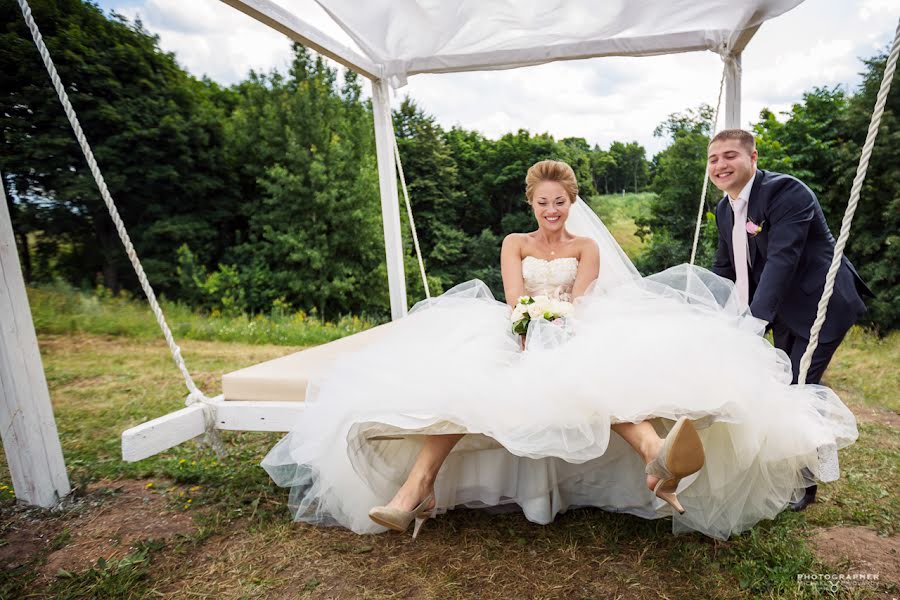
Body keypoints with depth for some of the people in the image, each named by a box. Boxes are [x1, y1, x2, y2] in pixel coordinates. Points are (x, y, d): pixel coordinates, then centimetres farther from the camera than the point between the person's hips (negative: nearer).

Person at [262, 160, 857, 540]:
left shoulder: (588, 246, 16)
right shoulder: (515, 243, 18)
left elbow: (581, 300, -1)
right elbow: (514, 299, 1)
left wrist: (555, 325, -23)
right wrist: (529, 334, -21)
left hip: (576, 340, 0)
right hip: (517, 339, 1)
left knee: (606, 372, -37)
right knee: (458, 378, -31)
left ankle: (657, 460, -65)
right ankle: (413, 491, -44)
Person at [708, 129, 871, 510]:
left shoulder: (786, 192, -21)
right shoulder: (724, 209, 3)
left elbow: (782, 259, -32)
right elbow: (724, 269, 7)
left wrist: (754, 320, -40)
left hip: (823, 303, -8)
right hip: (785, 308, 8)